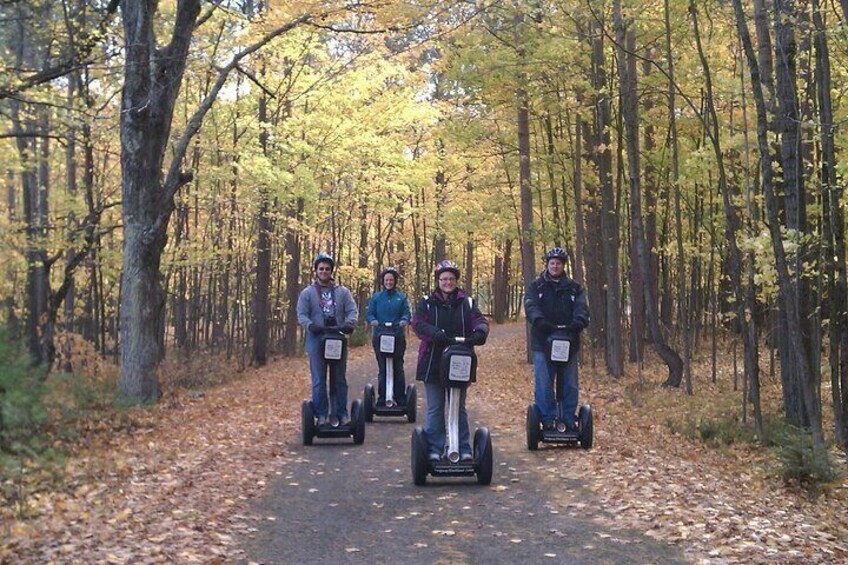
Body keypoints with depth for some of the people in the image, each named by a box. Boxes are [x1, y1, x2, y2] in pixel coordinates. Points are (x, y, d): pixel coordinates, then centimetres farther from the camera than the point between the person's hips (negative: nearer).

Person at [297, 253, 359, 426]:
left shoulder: (342, 291, 9)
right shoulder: (307, 293, 4)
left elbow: (353, 310, 2)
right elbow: (301, 315, -3)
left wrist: (349, 324, -20)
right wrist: (312, 326, -23)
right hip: (316, 340, -2)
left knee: (339, 379, 8)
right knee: (319, 380, 1)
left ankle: (341, 413, 14)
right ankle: (321, 414, 7)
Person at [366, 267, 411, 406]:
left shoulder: (401, 297, 8)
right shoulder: (376, 297, 9)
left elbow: (406, 313, 1)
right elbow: (369, 313, 5)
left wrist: (404, 320, -21)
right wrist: (373, 321, -17)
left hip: (398, 337, 0)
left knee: (398, 368, 2)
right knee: (382, 368, 2)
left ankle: (400, 398, 8)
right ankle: (382, 399, 8)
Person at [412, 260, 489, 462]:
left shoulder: (467, 302, 8)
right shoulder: (427, 302, 3)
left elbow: (479, 320, -5)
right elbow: (418, 323, -12)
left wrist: (480, 332, -30)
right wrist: (436, 333, -31)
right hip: (433, 363, -1)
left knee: (459, 408, 10)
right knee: (435, 409, 4)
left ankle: (464, 449, 15)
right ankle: (435, 449, 10)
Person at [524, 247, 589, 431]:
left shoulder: (574, 288, 12)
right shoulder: (535, 287, 8)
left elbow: (582, 308, -3)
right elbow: (530, 307, -9)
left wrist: (578, 323, -25)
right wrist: (541, 322, -29)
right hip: (542, 342, -2)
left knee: (570, 384, 5)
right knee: (544, 385, -3)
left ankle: (569, 420, 14)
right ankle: (547, 421, 5)